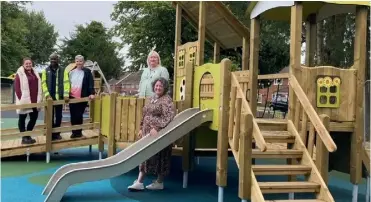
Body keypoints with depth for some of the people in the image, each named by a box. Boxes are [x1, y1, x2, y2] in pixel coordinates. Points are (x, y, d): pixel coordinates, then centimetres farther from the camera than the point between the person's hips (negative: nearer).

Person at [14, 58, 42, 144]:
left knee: (34, 118, 11)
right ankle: (24, 137, 11)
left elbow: (38, 86, 15)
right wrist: (20, 98, -18)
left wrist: (39, 98, 8)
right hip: (24, 100, -7)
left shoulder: (35, 73, 14)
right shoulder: (20, 74, -6)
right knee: (22, 118, 5)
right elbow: (17, 87, -12)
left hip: (34, 100, 7)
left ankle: (28, 135, 25)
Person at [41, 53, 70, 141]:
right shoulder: (45, 71, 4)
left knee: (58, 116, 9)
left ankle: (57, 133, 20)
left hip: (59, 97, 1)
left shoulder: (63, 71, 4)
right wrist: (47, 95, -14)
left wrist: (66, 94, -13)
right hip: (50, 97, -1)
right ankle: (50, 134, 12)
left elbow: (66, 83, -2)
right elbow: (43, 83, -2)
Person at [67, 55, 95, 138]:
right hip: (72, 97, 3)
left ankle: (78, 132, 11)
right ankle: (74, 132, 16)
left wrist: (92, 93, -17)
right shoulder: (71, 72, 9)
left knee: (79, 115, -2)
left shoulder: (87, 72, 0)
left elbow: (91, 83, -5)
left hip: (82, 97, -3)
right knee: (73, 115, 6)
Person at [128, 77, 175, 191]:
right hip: (147, 132, 8)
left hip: (159, 133, -8)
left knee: (159, 157, -2)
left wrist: (156, 128, -27)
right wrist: (142, 129, 16)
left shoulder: (167, 100, -11)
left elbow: (168, 117, -23)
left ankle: (159, 182, 7)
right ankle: (139, 182, 11)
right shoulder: (152, 98, 15)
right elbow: (145, 116, 21)